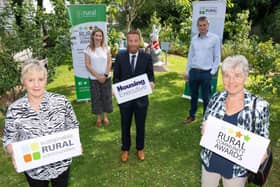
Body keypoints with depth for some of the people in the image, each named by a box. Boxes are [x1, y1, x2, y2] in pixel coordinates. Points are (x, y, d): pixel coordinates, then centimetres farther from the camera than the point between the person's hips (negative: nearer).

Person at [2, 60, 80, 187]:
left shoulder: (61, 101, -13)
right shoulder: (14, 110, -12)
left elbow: (73, 127, -2)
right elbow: (9, 139, -3)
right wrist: (14, 154, -22)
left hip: (61, 164, 0)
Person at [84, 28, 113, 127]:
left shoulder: (106, 48, 2)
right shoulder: (88, 49, -3)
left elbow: (109, 62, 0)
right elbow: (87, 64, -6)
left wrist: (105, 75, -10)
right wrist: (98, 76, -12)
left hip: (106, 78, 2)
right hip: (94, 79, -1)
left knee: (106, 97, 8)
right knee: (96, 98, 6)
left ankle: (105, 117, 24)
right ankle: (98, 118, 21)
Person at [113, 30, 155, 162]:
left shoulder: (147, 57, -3)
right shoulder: (120, 57, -2)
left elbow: (150, 75, 0)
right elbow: (116, 77, 1)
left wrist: (151, 82, -23)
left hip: (141, 97, 0)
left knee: (140, 125, 16)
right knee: (125, 125, 17)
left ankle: (140, 148, 39)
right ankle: (125, 149, 38)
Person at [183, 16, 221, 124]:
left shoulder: (214, 38, -3)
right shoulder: (194, 39, 8)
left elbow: (217, 57, -1)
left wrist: (212, 72, -7)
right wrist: (187, 72, 11)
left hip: (206, 73, -4)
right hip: (193, 72, 4)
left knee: (206, 98, 5)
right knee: (193, 96, 16)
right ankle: (191, 116, 31)